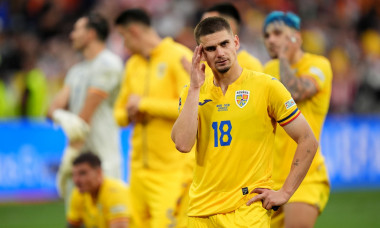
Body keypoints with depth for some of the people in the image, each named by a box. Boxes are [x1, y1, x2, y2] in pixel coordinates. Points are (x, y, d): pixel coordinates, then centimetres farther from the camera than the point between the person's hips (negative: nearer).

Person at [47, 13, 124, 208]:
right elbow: (55, 106, 10)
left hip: (101, 155, -8)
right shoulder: (77, 70, 21)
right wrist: (62, 117, -15)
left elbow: (86, 114, -11)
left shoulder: (108, 64, -6)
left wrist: (72, 152, -13)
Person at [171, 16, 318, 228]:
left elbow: (309, 141, 0)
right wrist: (195, 89, -7)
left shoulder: (266, 86, -2)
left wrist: (285, 192, -5)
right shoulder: (194, 92, 8)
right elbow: (183, 144, -9)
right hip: (201, 210, 4)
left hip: (248, 209, -4)